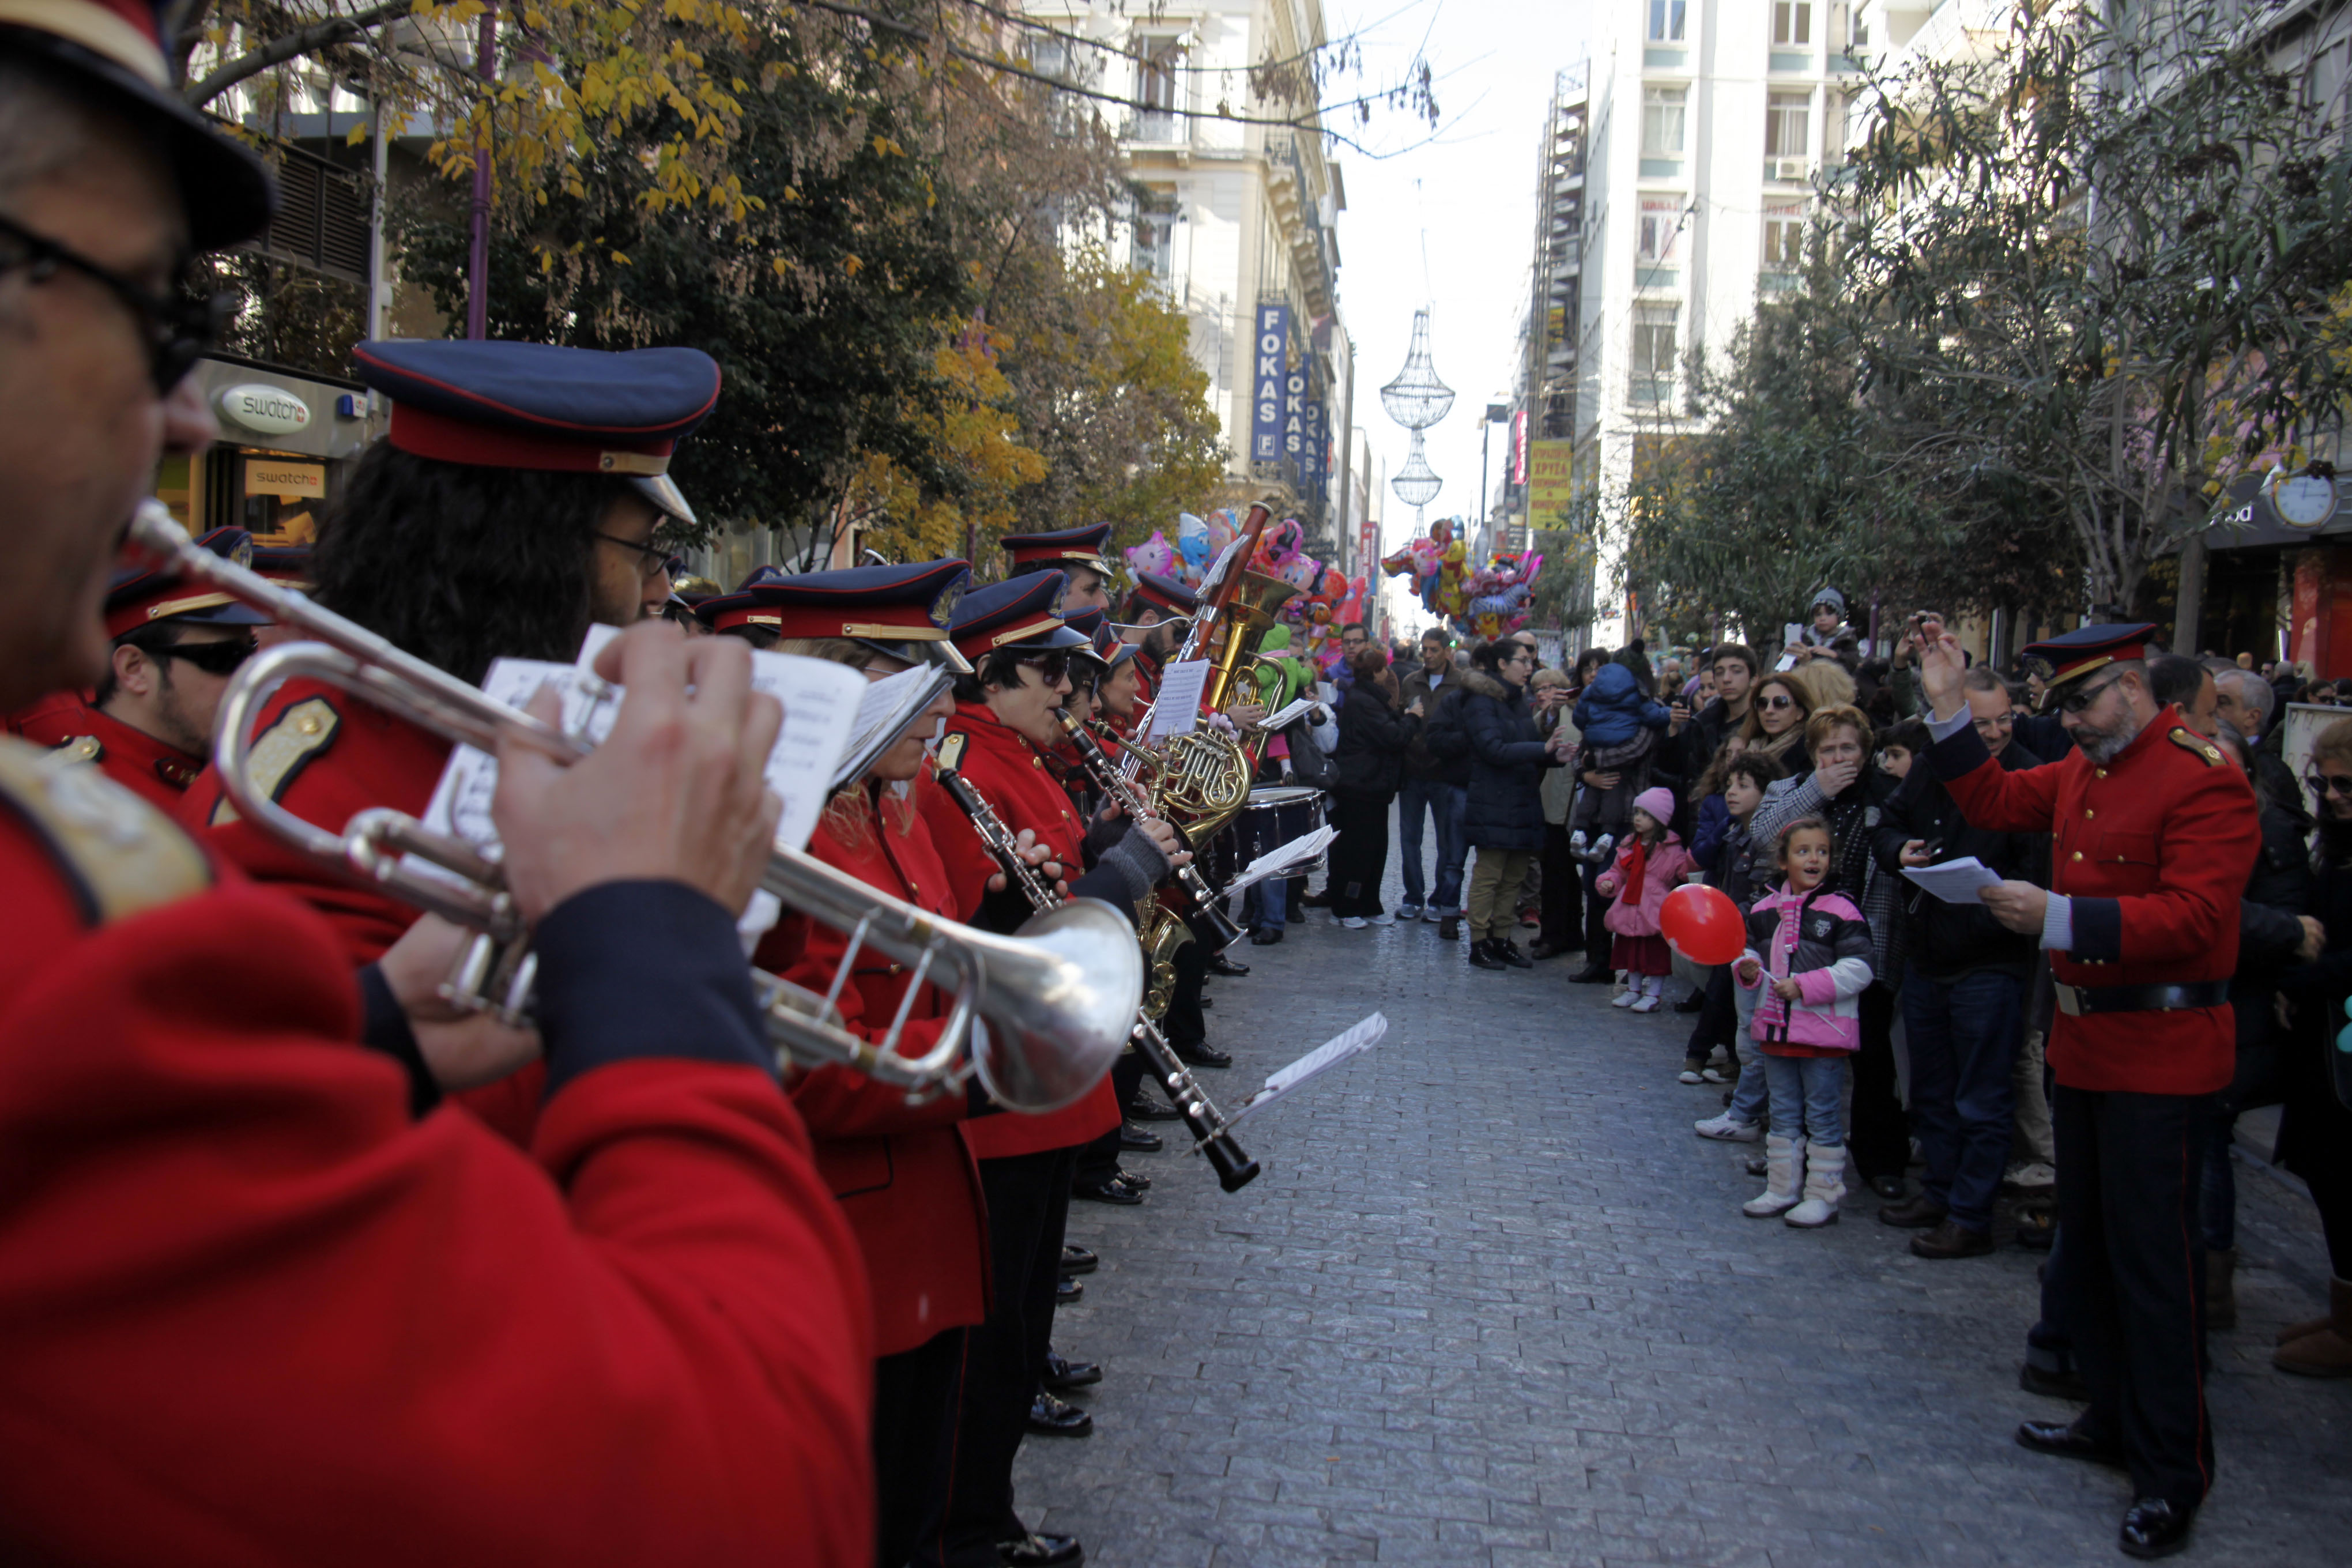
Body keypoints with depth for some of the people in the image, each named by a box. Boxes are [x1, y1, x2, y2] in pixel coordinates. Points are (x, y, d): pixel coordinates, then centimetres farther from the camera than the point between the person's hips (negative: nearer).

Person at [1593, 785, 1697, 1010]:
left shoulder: (1670, 849, -8)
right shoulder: (1630, 844, 9)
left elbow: (1685, 867, -17)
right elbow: (1619, 871, 18)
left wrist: (1695, 858, -36)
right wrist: (1609, 882, 1)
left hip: (1655, 911, -6)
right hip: (1631, 907, 6)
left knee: (1656, 953, 0)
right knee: (1631, 949, 15)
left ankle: (1653, 994, 11)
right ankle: (1633, 990, 28)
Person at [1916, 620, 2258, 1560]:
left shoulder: (2203, 779, -17)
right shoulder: (2083, 770, 9)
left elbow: (2193, 916, -25)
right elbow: (1994, 802, 19)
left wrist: (2061, 918, -30)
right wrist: (1949, 708, 9)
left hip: (2160, 1055, -9)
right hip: (2083, 1040, 9)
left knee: (2153, 1254, -2)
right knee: (2089, 1238, 16)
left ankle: (2173, 1473, 9)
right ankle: (2114, 1419, 31)